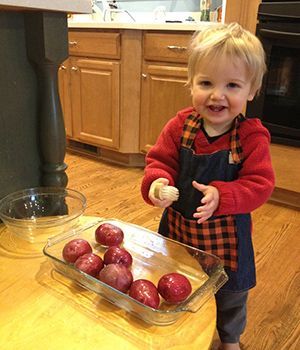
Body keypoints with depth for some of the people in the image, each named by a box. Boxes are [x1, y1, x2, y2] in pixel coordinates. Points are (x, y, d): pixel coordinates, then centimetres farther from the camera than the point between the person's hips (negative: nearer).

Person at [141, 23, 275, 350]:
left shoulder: (252, 136, -18)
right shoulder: (180, 126, -12)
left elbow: (260, 184, -19)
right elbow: (159, 160, -7)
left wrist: (222, 196, -35)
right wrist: (157, 181, -29)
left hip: (227, 233, -2)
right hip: (178, 227, 2)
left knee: (230, 293, 24)